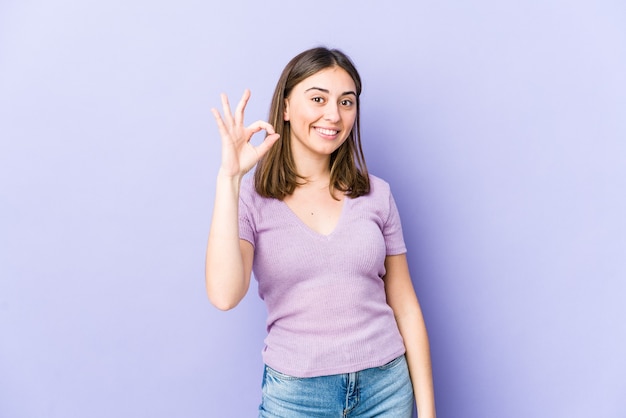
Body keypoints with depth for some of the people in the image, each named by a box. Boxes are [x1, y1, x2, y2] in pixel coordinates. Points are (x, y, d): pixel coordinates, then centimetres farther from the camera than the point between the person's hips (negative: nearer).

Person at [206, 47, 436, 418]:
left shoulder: (376, 194, -1)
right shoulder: (251, 197, -7)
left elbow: (405, 306, 1)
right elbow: (225, 295, -23)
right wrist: (229, 177, -24)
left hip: (387, 386, 2)